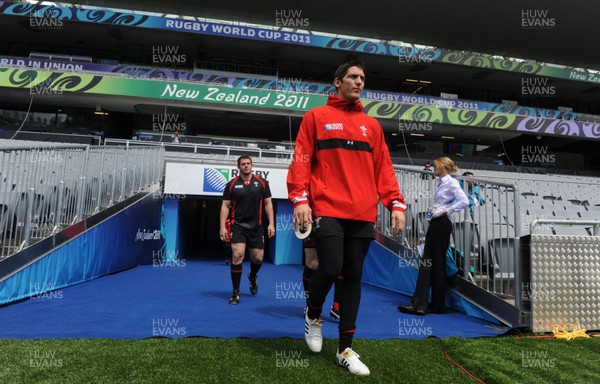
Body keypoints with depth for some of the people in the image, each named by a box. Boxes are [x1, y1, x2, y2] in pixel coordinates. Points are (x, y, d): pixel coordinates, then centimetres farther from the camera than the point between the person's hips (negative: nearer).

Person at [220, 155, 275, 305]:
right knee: (237, 255, -14)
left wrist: (271, 223, -2)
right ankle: (236, 292, 2)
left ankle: (252, 277, 43)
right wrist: (222, 227, -6)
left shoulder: (262, 183, 3)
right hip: (238, 225, -2)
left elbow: (268, 203, 5)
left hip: (256, 226, 2)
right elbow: (225, 206, 2)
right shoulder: (232, 184, 1)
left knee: (258, 258, 7)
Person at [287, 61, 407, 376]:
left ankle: (345, 349, 18)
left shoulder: (371, 125, 18)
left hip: (363, 214, 4)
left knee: (353, 276, 5)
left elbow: (383, 167, 14)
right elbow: (301, 159, 1)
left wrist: (396, 203, 3)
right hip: (327, 210, -3)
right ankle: (313, 316, 22)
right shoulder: (316, 117, 8)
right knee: (330, 269, -13)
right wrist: (299, 198, -11)